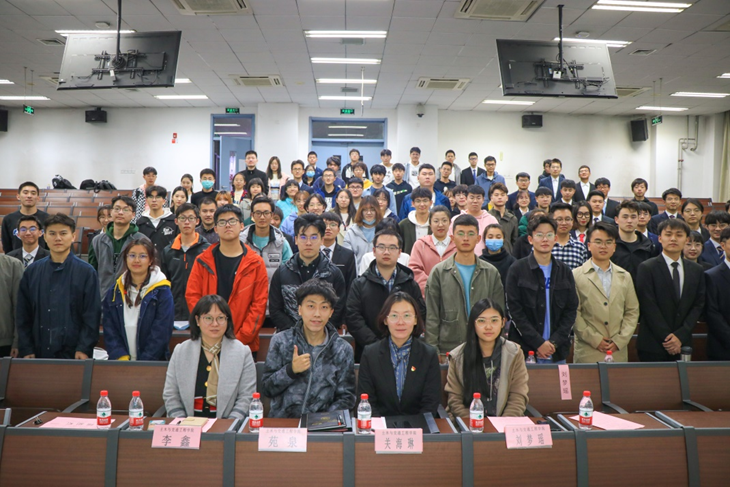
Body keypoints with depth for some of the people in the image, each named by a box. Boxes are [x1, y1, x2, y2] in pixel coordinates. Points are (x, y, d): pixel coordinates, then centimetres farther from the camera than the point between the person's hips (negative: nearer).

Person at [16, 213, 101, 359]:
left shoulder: (86, 272, -3)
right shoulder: (32, 272, 6)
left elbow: (92, 315, -5)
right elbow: (23, 315, 8)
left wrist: (84, 349, -10)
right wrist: (26, 350, 1)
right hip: (39, 353, 3)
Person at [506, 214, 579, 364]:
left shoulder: (565, 271, 9)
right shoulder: (517, 269, -2)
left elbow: (571, 310, 7)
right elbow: (514, 310, -6)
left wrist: (555, 342, -5)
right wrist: (538, 342, -12)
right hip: (526, 350, -3)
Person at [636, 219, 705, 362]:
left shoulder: (697, 270, 11)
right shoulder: (647, 268, -4)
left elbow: (698, 305, 5)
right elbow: (649, 307, -9)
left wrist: (680, 336, -7)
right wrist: (667, 338, -12)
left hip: (682, 345, 4)